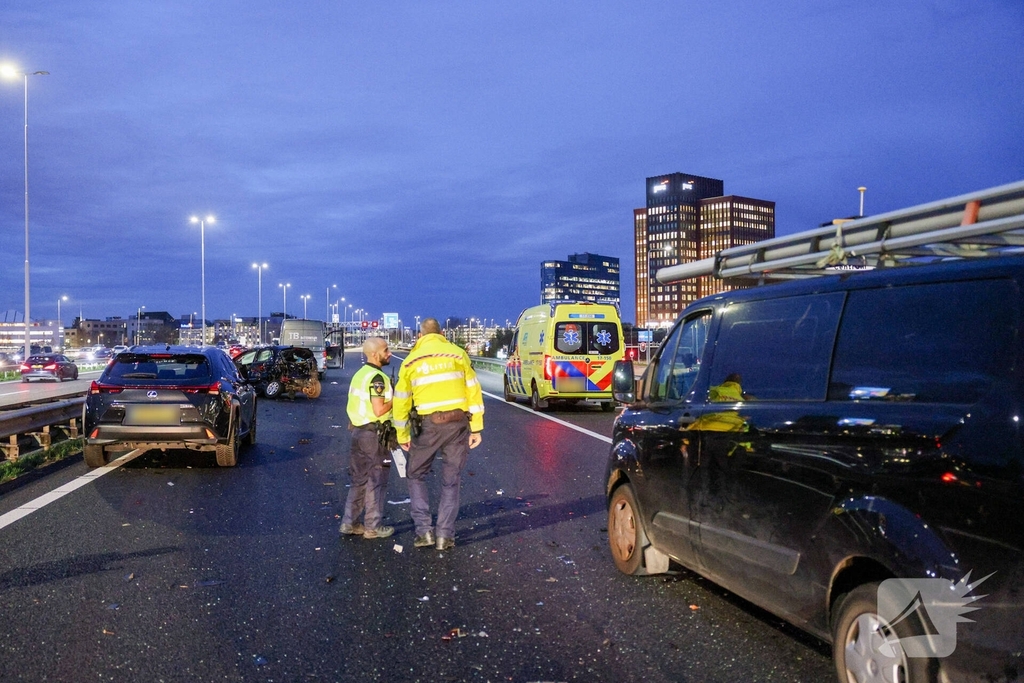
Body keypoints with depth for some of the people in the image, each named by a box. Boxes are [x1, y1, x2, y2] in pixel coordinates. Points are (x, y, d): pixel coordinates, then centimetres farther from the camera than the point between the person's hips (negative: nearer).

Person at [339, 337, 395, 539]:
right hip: (374, 434, -9)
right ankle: (373, 526, 9)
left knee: (359, 479, 16)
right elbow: (379, 410, -23)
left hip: (358, 430, 9)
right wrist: (395, 399, -10)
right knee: (375, 481, 1)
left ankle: (350, 522, 20)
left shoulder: (359, 374, 11)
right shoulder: (377, 377, -18)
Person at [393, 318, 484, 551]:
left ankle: (424, 531, 11)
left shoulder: (411, 360, 6)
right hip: (458, 423, 1)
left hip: (428, 426, -1)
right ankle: (445, 535, 11)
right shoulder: (457, 353, 4)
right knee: (451, 481, 12)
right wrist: (476, 428, 3)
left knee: (416, 475, 18)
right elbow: (473, 391, 0)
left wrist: (403, 435, 17)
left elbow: (402, 400, 8)